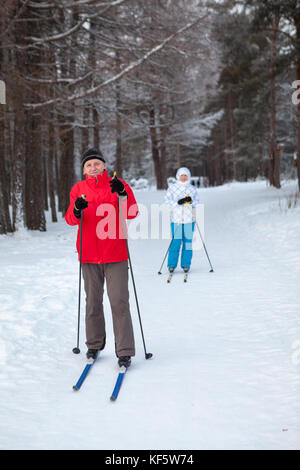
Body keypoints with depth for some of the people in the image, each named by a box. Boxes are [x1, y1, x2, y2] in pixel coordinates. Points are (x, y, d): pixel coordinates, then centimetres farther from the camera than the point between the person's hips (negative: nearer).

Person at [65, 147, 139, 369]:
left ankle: (125, 351, 1)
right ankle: (94, 344, 25)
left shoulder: (118, 184, 2)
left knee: (119, 301, -5)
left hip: (115, 253, -2)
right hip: (89, 253, 3)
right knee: (93, 300, 10)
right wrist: (77, 210, -20)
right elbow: (70, 219, 1)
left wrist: (122, 194, -22)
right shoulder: (79, 188, 8)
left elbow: (132, 213, -6)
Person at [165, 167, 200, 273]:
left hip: (189, 219, 2)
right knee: (175, 242, -5)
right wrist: (177, 202, -17)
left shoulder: (192, 189, 10)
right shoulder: (172, 187, 5)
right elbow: (167, 200, -2)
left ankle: (186, 265, 11)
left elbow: (197, 203, 10)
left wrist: (191, 201, -11)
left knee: (188, 242, 3)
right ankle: (172, 265, 5)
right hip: (176, 218, -2)